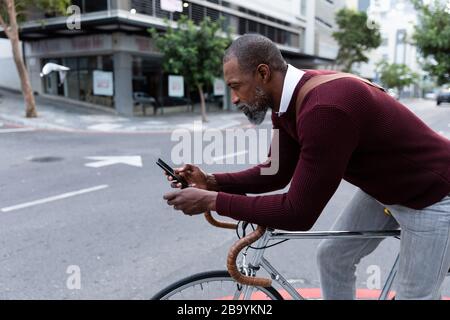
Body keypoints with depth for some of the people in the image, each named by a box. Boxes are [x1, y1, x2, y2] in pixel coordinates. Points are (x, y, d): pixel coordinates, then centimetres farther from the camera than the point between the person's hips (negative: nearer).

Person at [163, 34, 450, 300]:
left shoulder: (324, 109, -37)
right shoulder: (288, 99, -8)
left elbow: (298, 214, -34)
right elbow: (278, 173, 0)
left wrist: (212, 201, -28)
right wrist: (212, 182, -10)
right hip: (382, 186, 8)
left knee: (415, 294, 4)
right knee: (332, 256, 12)